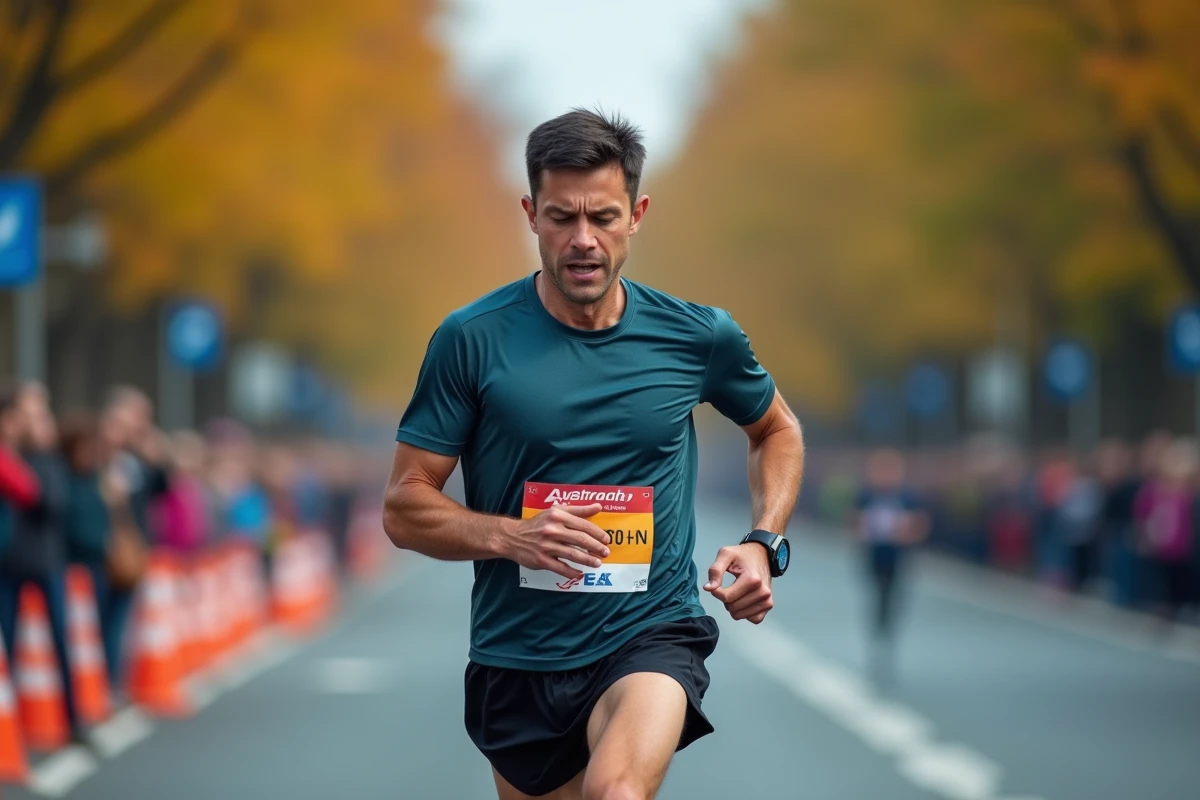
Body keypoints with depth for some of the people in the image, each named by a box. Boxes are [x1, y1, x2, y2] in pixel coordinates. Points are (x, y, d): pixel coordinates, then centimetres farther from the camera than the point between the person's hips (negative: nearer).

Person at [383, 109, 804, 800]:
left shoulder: (699, 336, -2)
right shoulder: (471, 340, -6)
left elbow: (777, 431, 19)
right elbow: (404, 509, -3)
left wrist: (765, 546, 2)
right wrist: (511, 536, -20)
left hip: (652, 638, -2)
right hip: (516, 658, 2)